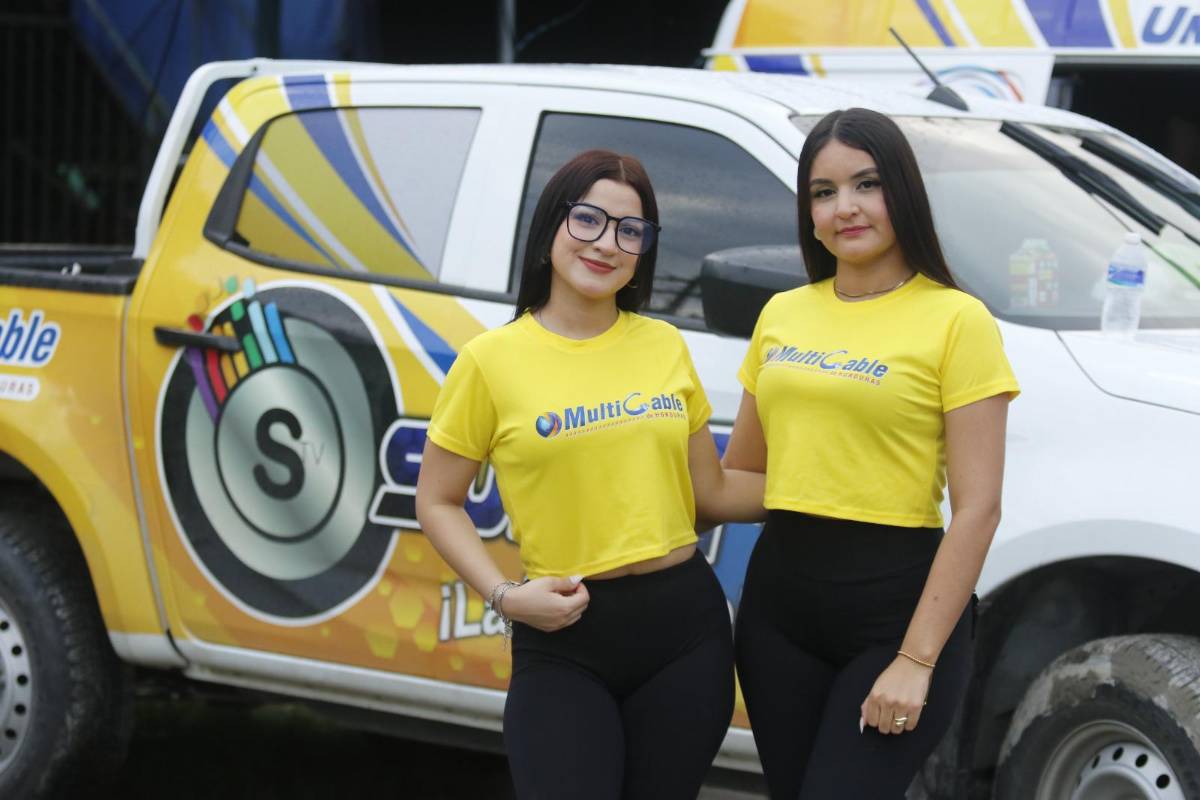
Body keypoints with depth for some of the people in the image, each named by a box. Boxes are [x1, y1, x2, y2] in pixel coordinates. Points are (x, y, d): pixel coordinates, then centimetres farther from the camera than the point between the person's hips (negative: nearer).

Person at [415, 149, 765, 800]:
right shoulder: (493, 360, -5)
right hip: (563, 636, -3)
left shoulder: (665, 346, 7)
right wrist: (503, 594, -12)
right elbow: (437, 503, 2)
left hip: (686, 627, 4)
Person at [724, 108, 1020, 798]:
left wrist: (916, 662, -16)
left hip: (896, 599, -5)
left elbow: (978, 509, -12)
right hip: (779, 593, 6)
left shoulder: (955, 320, -7)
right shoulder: (782, 315, 10)